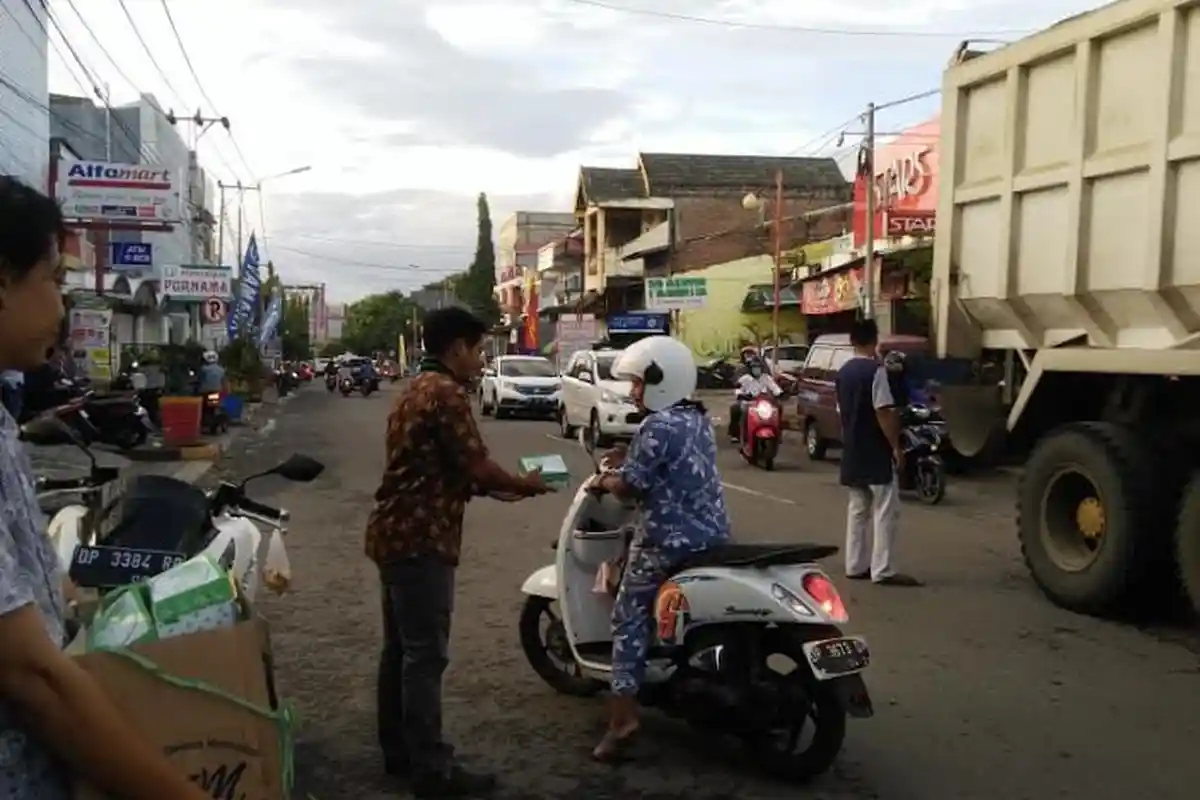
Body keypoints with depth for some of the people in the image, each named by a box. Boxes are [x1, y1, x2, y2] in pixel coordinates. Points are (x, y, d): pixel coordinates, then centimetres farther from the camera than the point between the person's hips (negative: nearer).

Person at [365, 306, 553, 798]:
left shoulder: (417, 389, 17)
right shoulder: (445, 392, -15)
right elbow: (475, 467, -18)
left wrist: (494, 490, 14)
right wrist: (525, 485, -1)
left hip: (396, 532, 10)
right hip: (421, 539, -10)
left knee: (401, 648, 15)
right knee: (425, 655, -5)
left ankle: (398, 751, 25)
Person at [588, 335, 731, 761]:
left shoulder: (657, 426, -17)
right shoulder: (699, 419, 11)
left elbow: (631, 486, -16)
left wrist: (604, 481, 4)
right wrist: (629, 459, 14)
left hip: (672, 541, -9)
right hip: (713, 534, 9)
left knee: (630, 617, 2)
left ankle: (623, 714, -6)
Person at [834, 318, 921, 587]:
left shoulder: (843, 372, 10)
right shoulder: (875, 370, -14)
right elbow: (883, 412, -18)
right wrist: (896, 446, -13)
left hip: (852, 451, 8)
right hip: (875, 452, -8)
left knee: (858, 509, 12)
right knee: (885, 511, -5)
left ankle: (856, 565, 14)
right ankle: (882, 570, -8)